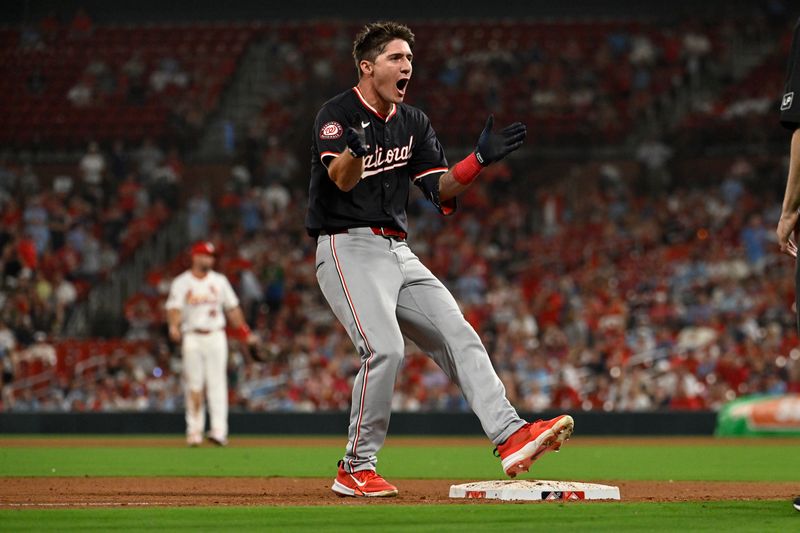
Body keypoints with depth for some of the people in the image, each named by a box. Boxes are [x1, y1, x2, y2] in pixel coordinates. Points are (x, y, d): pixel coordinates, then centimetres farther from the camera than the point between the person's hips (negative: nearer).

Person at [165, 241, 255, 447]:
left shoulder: (219, 281, 12)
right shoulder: (181, 283, 3)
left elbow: (232, 307, 13)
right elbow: (174, 308, -9)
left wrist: (244, 332, 6)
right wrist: (174, 326, -29)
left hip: (215, 336, 1)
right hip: (192, 338, -1)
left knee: (217, 383, -8)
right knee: (193, 384, 0)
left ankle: (219, 430, -16)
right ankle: (194, 430, 5)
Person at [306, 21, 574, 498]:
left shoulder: (413, 123, 13)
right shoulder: (338, 114, -10)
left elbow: (440, 189, 7)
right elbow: (342, 179, -28)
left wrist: (481, 159, -10)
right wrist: (354, 148, -51)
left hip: (398, 252, 8)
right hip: (348, 248, -8)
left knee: (458, 335, -2)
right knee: (385, 348, -21)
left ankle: (511, 436, -7)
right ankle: (356, 470, -10)